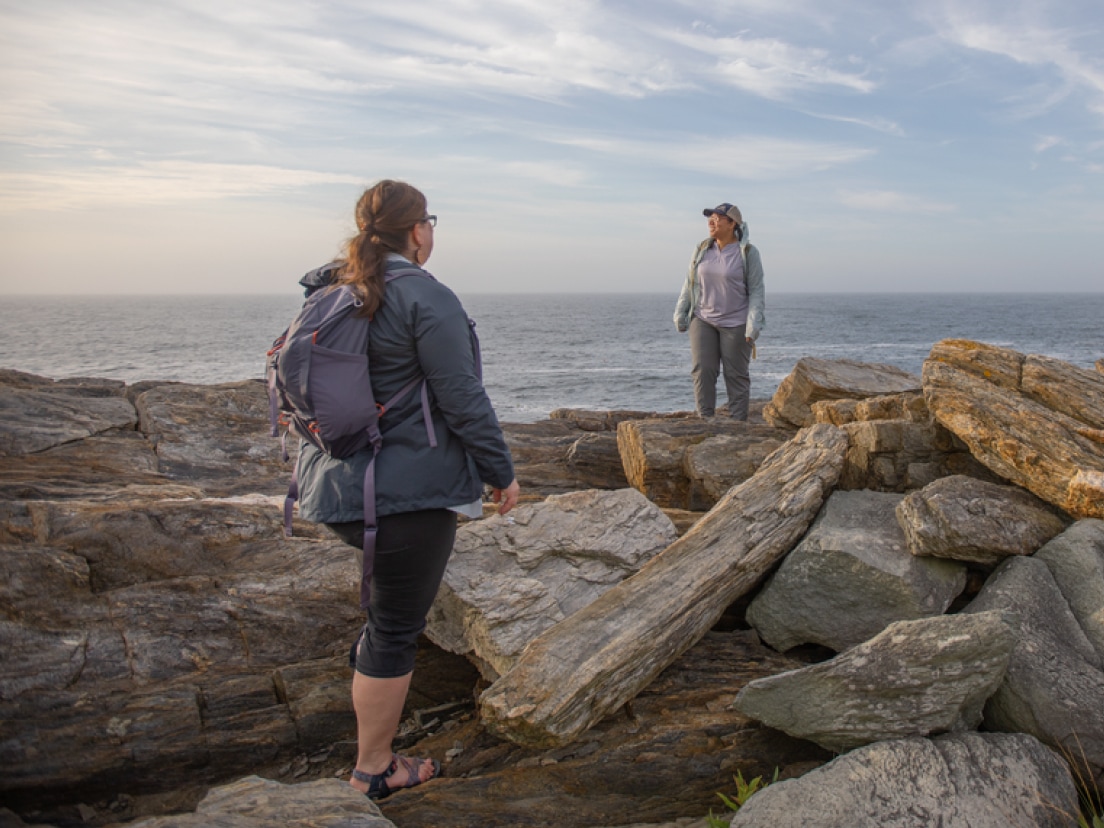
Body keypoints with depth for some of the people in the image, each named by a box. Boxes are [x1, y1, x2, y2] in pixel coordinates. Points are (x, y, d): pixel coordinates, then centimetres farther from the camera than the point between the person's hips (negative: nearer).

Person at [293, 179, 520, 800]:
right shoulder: (427, 299, -16)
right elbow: (463, 400, -16)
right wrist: (502, 473, -5)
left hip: (338, 485, 8)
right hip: (409, 488, -8)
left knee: (394, 609, 29)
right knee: (397, 626, 5)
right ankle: (375, 771, 18)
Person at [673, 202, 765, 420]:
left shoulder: (748, 253, -6)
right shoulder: (702, 249, 5)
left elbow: (756, 291, -7)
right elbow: (690, 284, 11)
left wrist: (753, 329, -13)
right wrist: (680, 316, 8)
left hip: (735, 324, -3)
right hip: (703, 321, 4)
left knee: (736, 375, 2)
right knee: (702, 371, -4)